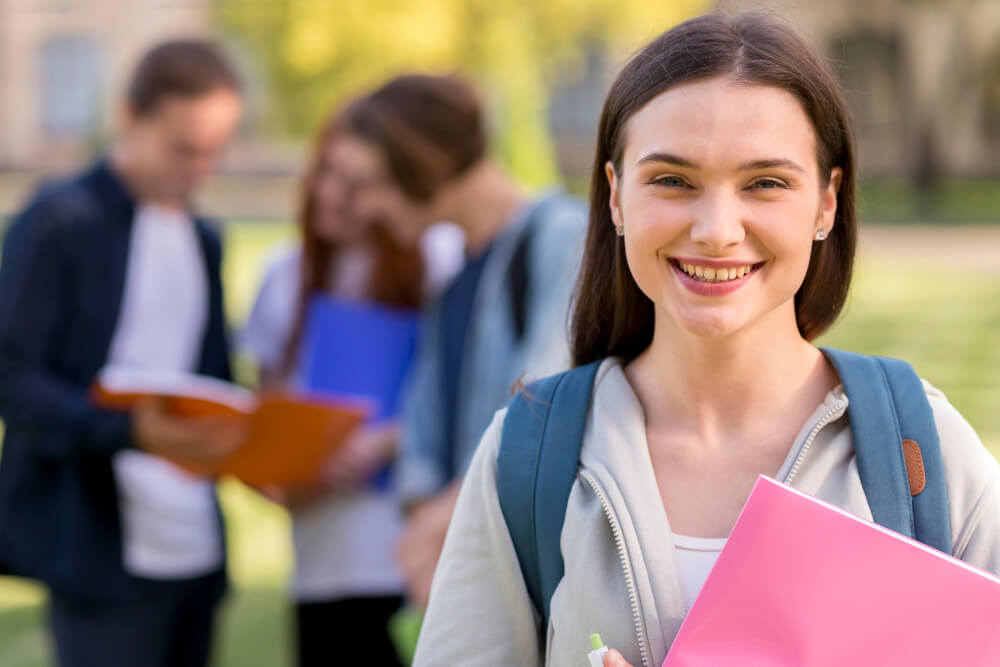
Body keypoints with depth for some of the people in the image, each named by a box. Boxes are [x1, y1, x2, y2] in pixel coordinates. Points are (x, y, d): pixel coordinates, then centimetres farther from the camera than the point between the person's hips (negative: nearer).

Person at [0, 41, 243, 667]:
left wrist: (245, 445, 1)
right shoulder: (59, 222, -5)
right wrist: (131, 431, -26)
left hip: (196, 549, 7)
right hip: (101, 550, -7)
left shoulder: (202, 240, 18)